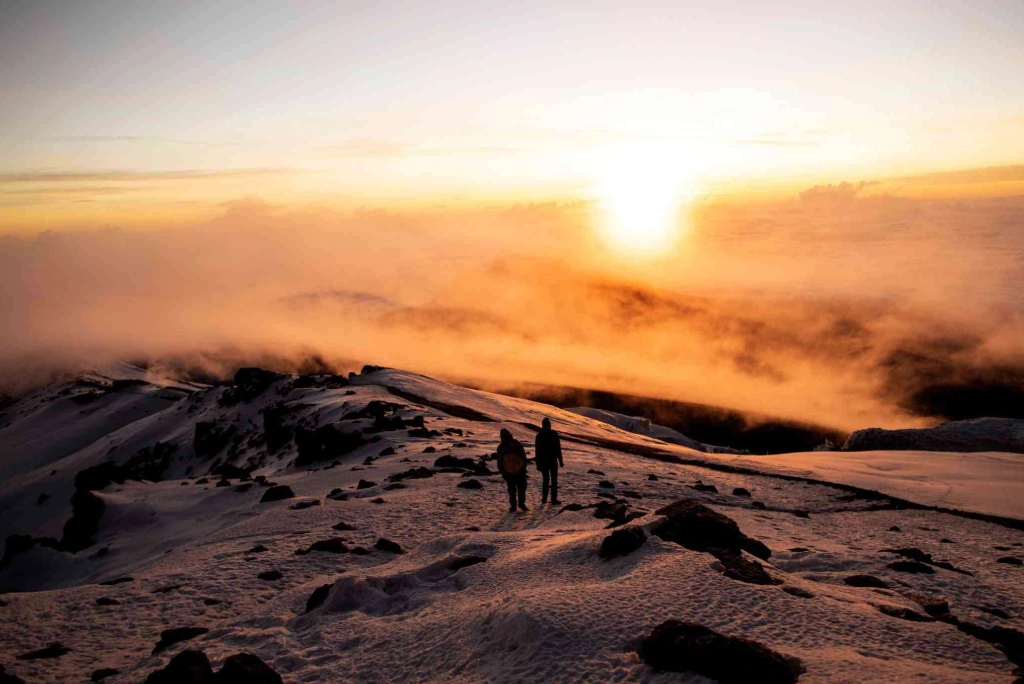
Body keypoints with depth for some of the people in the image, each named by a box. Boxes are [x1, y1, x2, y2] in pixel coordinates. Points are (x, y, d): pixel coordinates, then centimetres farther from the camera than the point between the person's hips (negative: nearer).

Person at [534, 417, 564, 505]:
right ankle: (554, 500, -2)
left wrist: (538, 463, 5)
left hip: (543, 461, 3)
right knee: (554, 481, 2)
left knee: (545, 480, 14)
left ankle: (544, 499, 15)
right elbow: (558, 448, -6)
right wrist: (560, 461, -1)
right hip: (553, 461, -3)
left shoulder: (539, 435, -1)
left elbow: (538, 450, 1)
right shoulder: (554, 434, -8)